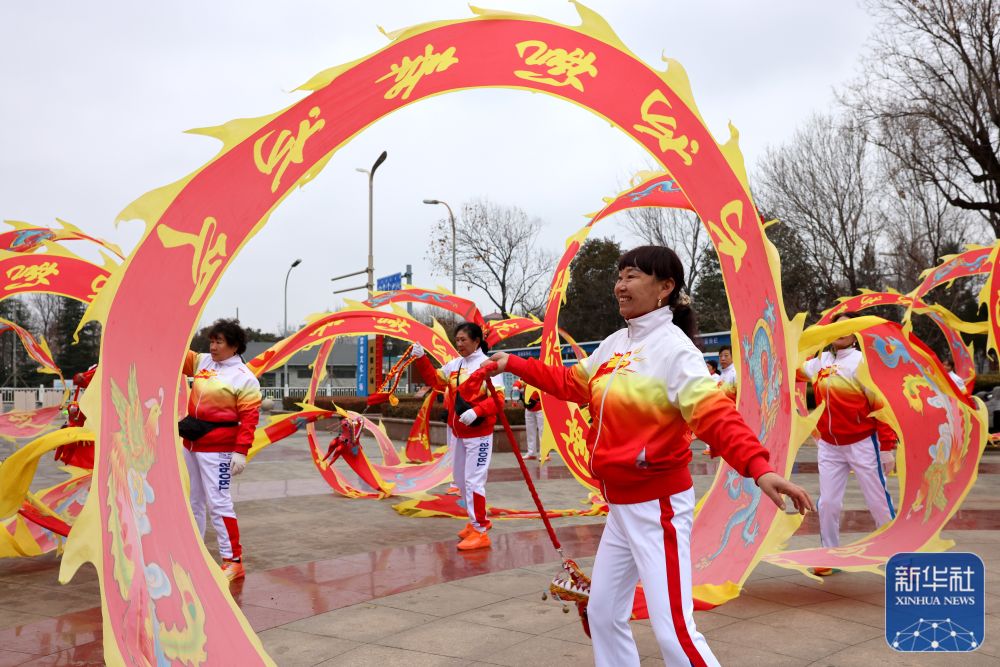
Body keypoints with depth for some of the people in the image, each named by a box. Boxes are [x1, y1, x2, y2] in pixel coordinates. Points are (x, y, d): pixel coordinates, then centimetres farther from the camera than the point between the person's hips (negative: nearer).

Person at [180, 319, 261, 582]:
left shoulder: (244, 378, -9)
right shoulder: (202, 362, 10)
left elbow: (249, 418, -13)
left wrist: (241, 452, -20)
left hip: (216, 448, -7)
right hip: (190, 443, 7)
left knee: (218, 503, -8)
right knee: (193, 502, 15)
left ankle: (233, 562, -1)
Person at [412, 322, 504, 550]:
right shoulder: (454, 364, 6)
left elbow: (498, 398, -19)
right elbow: (434, 379, 11)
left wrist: (476, 411, -33)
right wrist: (421, 359, -3)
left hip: (478, 433, -8)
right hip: (456, 431, 8)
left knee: (473, 480, -7)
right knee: (460, 479, 18)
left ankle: (480, 532, 2)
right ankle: (477, 520, 35)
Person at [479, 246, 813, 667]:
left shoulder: (673, 347, -17)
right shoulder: (616, 343, 7)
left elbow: (715, 415, -29)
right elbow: (572, 382, 21)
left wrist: (758, 467, -43)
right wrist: (514, 365, 20)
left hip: (658, 505, -9)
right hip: (620, 505, 9)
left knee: (674, 631, -10)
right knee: (604, 613, 19)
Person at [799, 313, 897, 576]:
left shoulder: (862, 361, -10)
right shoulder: (819, 361, 6)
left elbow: (881, 405, -11)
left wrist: (888, 446, -13)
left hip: (862, 444, -4)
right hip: (829, 446, 5)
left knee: (878, 502, 5)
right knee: (828, 503, 5)